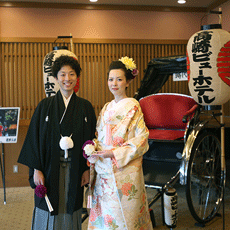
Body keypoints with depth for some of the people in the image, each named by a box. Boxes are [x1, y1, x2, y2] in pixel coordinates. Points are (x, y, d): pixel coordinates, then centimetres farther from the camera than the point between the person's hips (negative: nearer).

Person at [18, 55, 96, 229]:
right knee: (49, 214, 8)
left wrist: (87, 169, -1)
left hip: (75, 169, 1)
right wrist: (36, 169, -8)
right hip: (50, 168, -1)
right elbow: (35, 138, -2)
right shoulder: (45, 106, -1)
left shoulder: (85, 107, 2)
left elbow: (91, 139, 3)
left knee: (71, 211, 10)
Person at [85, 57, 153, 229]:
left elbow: (141, 139, -12)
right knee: (104, 215, 12)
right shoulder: (107, 108, 12)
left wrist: (115, 153, -18)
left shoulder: (132, 106, -7)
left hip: (125, 172, -6)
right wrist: (93, 147, -3)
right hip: (103, 171, 6)